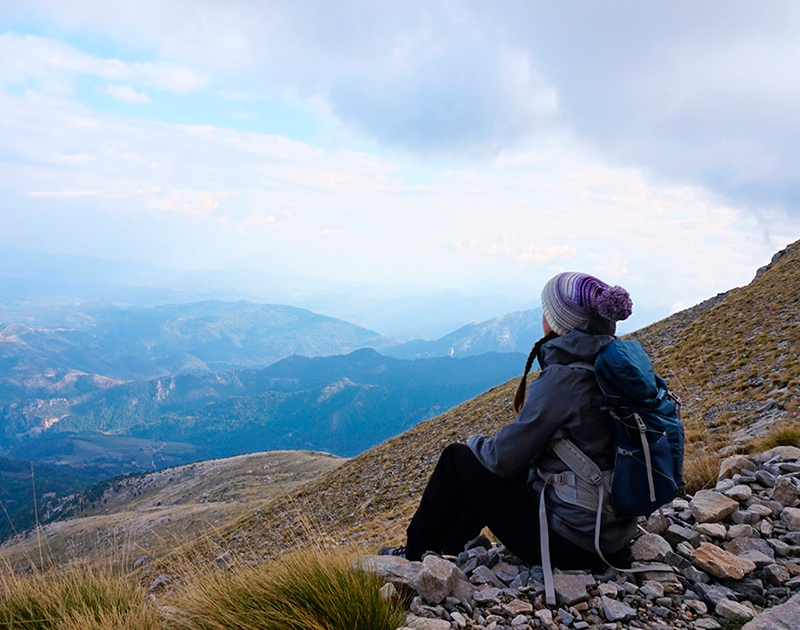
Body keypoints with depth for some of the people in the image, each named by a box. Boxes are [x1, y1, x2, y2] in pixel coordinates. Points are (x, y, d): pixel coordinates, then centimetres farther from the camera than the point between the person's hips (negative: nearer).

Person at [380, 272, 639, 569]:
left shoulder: (561, 379, -24)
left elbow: (504, 457, -16)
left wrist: (476, 442, 5)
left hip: (572, 541, -8)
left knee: (457, 458, 7)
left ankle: (414, 553, 27)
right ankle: (447, 549, 38)